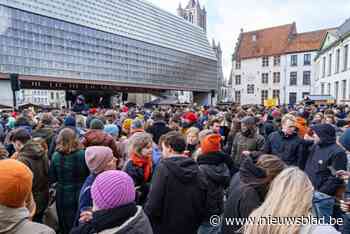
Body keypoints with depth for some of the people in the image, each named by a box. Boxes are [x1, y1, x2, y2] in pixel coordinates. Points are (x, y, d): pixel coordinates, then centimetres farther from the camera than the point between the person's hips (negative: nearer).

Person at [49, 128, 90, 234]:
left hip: (63, 196, 1)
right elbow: (90, 174, -8)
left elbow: (51, 178, -3)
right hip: (81, 195, -1)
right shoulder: (83, 154, -16)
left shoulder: (56, 156, -12)